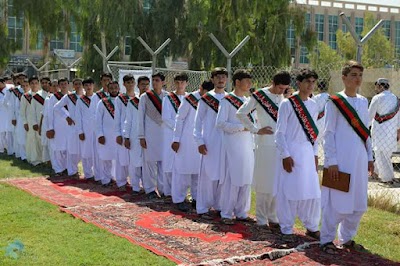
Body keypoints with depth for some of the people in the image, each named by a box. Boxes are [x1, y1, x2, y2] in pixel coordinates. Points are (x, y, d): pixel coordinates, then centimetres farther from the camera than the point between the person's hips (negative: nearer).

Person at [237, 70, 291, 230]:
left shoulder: (284, 98, 12)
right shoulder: (259, 96, -5)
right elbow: (241, 113, -5)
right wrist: (256, 130, -8)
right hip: (266, 145, -5)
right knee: (265, 183, 0)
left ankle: (273, 217, 20)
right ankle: (261, 219, 11)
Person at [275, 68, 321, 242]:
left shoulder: (313, 105, 10)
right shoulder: (287, 104, -7)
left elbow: (313, 132, 16)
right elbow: (280, 132, -8)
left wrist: (315, 154, 12)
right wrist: (285, 155, -12)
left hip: (308, 153, 5)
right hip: (291, 152, -5)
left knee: (313, 192, 7)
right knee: (289, 192, -1)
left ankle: (311, 227, 23)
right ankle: (287, 230, 11)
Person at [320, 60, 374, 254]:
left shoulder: (363, 102, 11)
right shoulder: (334, 102, -7)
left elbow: (366, 132, 16)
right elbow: (328, 134, -9)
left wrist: (369, 157, 13)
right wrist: (331, 162, -13)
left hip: (359, 160, 6)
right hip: (341, 160, -6)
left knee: (358, 203, 11)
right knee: (336, 203, -2)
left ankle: (347, 238, 26)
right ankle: (327, 240, 12)